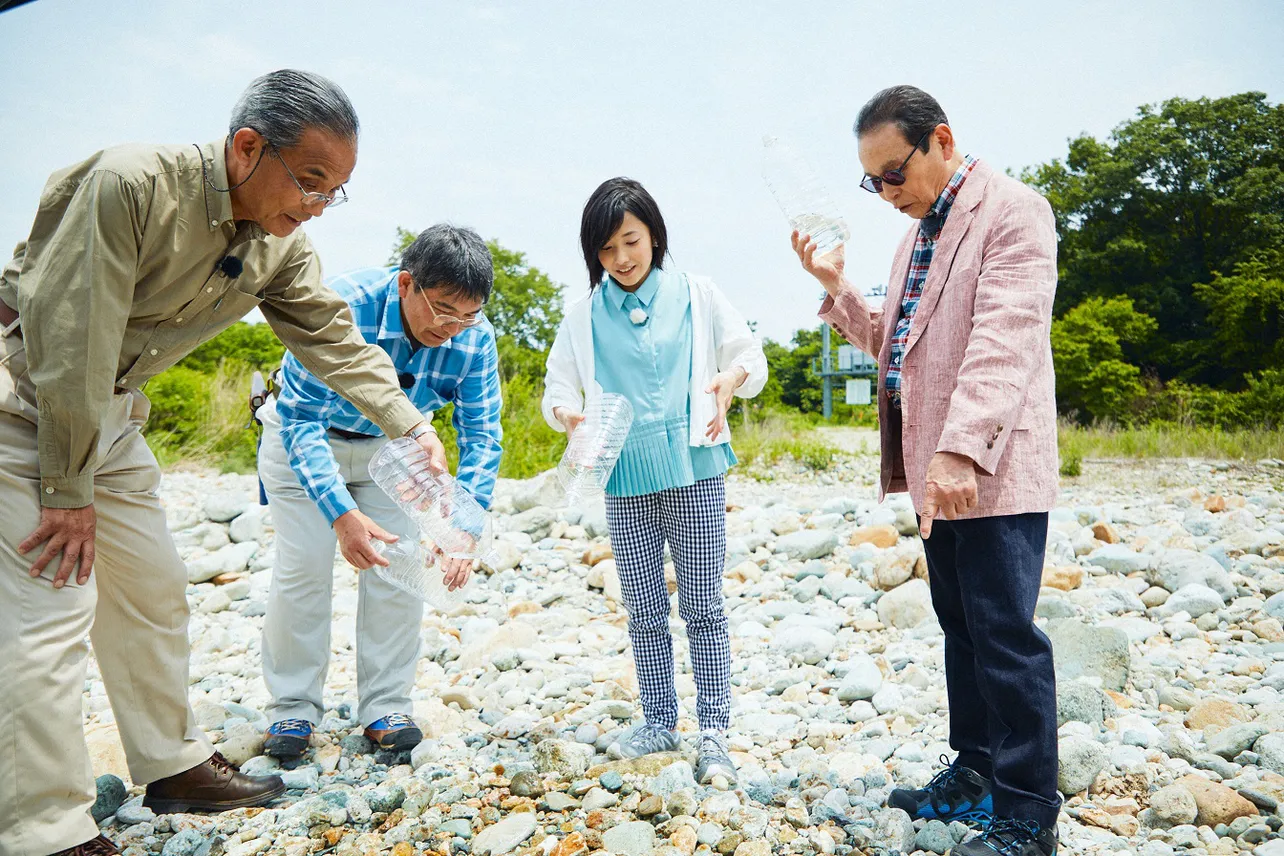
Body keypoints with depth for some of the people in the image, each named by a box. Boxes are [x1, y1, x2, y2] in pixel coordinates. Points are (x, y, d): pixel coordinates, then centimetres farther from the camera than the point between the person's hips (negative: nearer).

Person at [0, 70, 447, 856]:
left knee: (153, 588, 11)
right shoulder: (130, 185, -28)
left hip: (107, 408, 8)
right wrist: (67, 492, -20)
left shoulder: (281, 245, -4)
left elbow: (335, 340, 0)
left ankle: (175, 766, 26)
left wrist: (410, 424, -14)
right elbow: (69, 344, -26)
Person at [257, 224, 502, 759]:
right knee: (303, 568, -7)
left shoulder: (474, 339, -25)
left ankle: (385, 708, 8)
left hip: (391, 445, 3)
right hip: (303, 439, -2)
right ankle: (292, 709, 10)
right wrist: (341, 514, -47)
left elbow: (481, 438, -21)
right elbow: (300, 418, -35)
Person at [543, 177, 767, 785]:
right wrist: (567, 412, -14)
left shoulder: (697, 296, 3)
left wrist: (731, 379, -14)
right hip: (627, 484, 2)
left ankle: (713, 730, 14)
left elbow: (750, 354, 8)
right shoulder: (583, 316, 6)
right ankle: (660, 721, 26)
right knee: (644, 610, 11)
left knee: (703, 607, 2)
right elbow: (557, 387, 9)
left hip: (696, 473, -2)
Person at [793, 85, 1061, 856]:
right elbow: (892, 342, 21)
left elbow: (1004, 340, -22)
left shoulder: (1012, 211, -9)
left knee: (1005, 637, -3)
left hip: (991, 469, -9)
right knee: (962, 628, 15)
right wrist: (836, 285, 8)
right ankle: (977, 777, 29)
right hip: (937, 470, 9)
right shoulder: (920, 231, 18)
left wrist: (961, 449, -31)